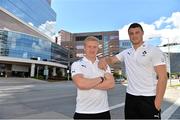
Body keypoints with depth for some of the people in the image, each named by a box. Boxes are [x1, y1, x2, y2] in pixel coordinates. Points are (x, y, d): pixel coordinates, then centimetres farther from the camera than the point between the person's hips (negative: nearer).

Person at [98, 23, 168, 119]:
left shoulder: (154, 51, -7)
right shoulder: (126, 53, 7)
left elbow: (162, 77, -10)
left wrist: (157, 102, -16)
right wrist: (103, 59, -12)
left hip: (149, 98, -4)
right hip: (130, 97, 5)